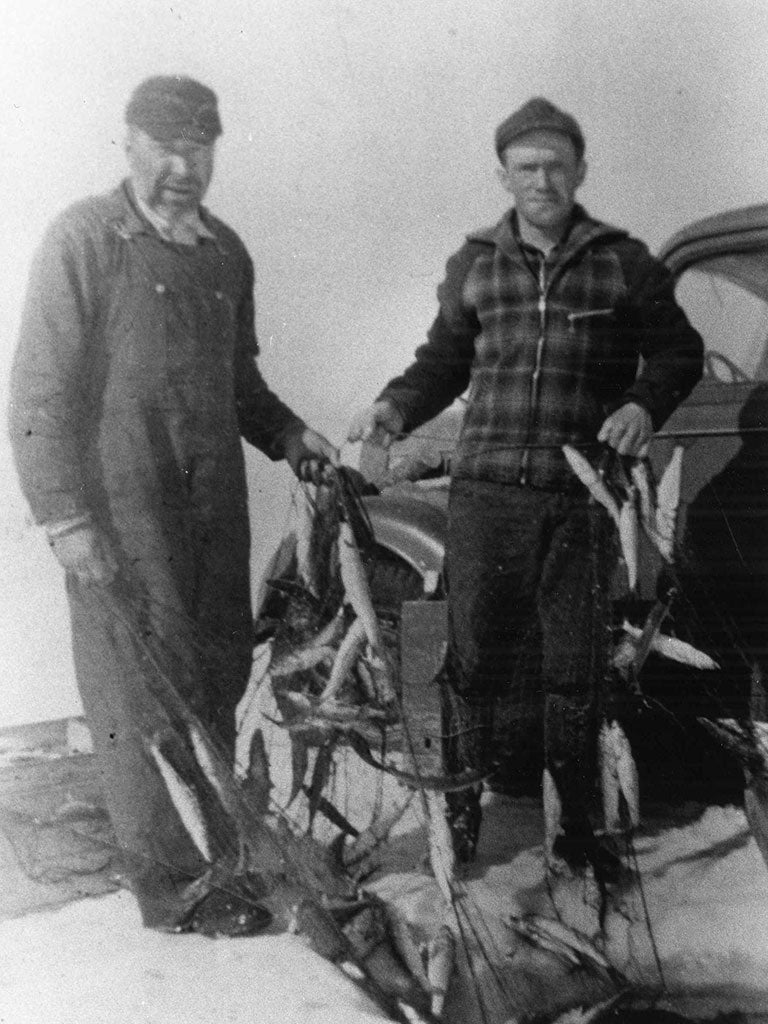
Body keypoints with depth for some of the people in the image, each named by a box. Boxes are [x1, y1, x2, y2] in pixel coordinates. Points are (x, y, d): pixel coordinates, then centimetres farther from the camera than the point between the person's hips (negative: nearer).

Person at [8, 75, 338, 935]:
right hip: (120, 513, -6)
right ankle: (174, 886, 12)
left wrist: (286, 434, 8)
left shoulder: (224, 252, 13)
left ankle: (217, 846, 28)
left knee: (217, 680, 12)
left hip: (215, 506, 6)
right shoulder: (85, 239, -6)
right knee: (147, 693, 0)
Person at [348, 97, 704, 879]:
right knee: (472, 659, 4)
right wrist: (396, 407, 1)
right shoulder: (474, 265, 11)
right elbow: (444, 360, 20)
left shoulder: (624, 263, 6)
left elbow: (679, 352, 11)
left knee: (574, 668, 6)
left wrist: (645, 404, -10)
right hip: (485, 494, 1)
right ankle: (460, 809, 20)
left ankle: (574, 824, 21)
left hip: (583, 500, -1)